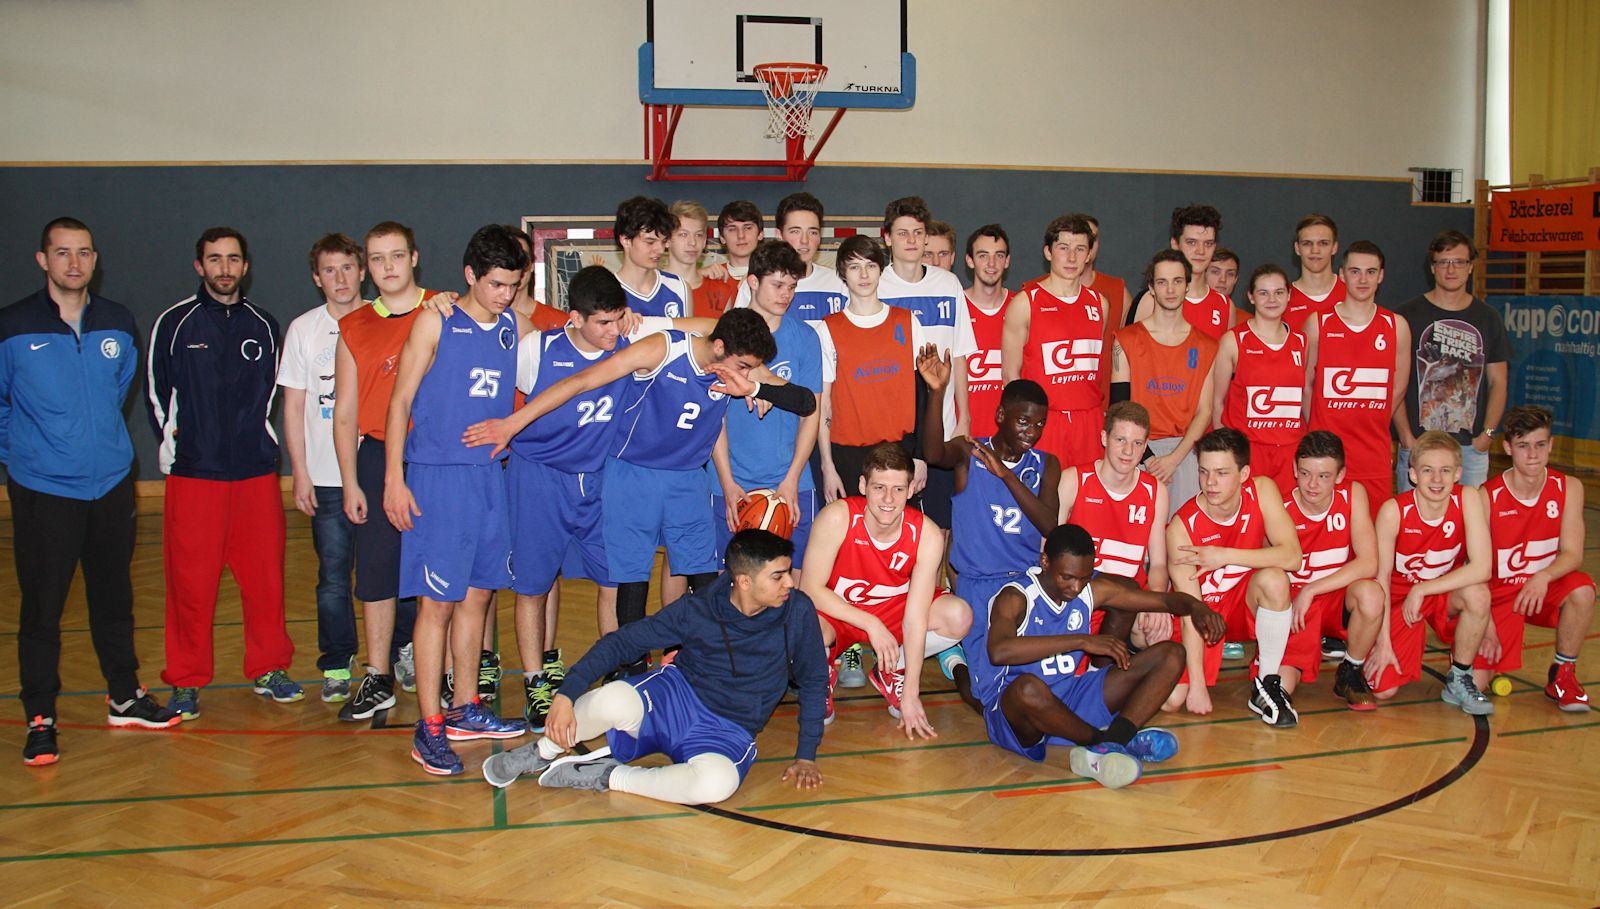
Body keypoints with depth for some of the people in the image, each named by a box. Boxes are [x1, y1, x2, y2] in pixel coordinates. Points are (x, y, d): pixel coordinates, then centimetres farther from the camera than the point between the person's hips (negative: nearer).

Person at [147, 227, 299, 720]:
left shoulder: (264, 326, 9)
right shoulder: (174, 323, 1)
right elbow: (158, 392, 6)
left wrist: (257, 440, 12)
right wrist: (171, 444, 3)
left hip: (257, 474, 3)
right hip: (193, 475, -2)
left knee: (266, 576, 5)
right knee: (190, 581, 0)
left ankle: (268, 669, 19)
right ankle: (186, 681, 12)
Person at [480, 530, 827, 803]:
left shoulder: (797, 612, -10)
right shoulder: (697, 610, -11)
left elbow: (813, 682, 4)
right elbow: (621, 642, -7)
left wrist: (806, 757, 0)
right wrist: (567, 694, -17)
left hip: (727, 735, 0)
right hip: (674, 697, 0)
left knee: (717, 782, -38)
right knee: (615, 701, -35)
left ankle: (607, 777, -15)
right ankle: (542, 752, -2)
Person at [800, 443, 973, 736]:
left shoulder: (927, 534, -21)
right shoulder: (837, 518, -26)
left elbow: (915, 617, -21)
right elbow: (810, 588, -21)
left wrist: (911, 692, -23)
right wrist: (871, 624, -25)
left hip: (892, 610, 3)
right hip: (834, 612, -2)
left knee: (959, 617, -22)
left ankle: (891, 674, 6)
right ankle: (822, 674, 3)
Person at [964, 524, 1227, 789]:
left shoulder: (1095, 589, 3)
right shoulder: (1015, 597, -16)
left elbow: (1166, 600, 9)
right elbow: (999, 651, -37)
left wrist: (1195, 607, -16)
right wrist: (1082, 641, -37)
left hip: (1073, 698, 7)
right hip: (1015, 707, -7)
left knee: (1171, 654, -2)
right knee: (1028, 688, -45)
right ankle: (1099, 741, -17)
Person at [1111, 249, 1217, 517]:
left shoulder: (1205, 346, 10)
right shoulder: (1127, 341, 5)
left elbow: (1204, 411, 4)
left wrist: (1175, 458, -11)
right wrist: (1146, 457, -11)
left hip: (1187, 450, 2)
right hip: (1142, 449, -1)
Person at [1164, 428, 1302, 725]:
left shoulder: (1262, 491, -16)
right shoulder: (1182, 526, -23)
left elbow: (1292, 556, -25)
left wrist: (1225, 555, -30)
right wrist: (1197, 685, -26)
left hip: (1247, 604, 1)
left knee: (1274, 578, -34)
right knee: (1170, 700, -17)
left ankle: (1267, 686, -15)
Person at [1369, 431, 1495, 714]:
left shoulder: (1468, 498, -19)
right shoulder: (1394, 510, -21)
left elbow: (1482, 568, -26)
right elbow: (1381, 577, -14)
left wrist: (1422, 589, -27)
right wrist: (1383, 641, -15)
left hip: (1446, 594, 1)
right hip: (1399, 596, -1)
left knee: (1477, 593, -35)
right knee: (1383, 689, -15)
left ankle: (1459, 681, -10)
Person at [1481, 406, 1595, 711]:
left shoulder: (1569, 488, -8)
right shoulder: (1487, 497, -15)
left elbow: (1572, 554, -13)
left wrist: (1544, 576, -35)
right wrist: (1486, 626, -18)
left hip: (1544, 587, 2)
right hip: (1497, 594, -2)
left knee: (1582, 590, -33)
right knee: (1473, 682, -17)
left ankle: (1562, 676, -9)